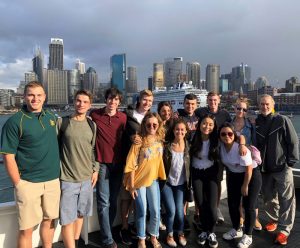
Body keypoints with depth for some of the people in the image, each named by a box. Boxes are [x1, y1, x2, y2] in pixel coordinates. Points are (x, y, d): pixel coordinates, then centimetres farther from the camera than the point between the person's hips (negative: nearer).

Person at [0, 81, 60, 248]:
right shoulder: (15, 122, -11)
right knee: (27, 228, 5)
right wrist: (18, 184, -11)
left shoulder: (51, 117, 6)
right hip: (28, 183, -5)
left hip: (53, 180, 5)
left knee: (49, 220, 18)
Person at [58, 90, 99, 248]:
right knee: (67, 218, -1)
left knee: (80, 214, 17)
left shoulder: (92, 125, 5)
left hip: (86, 177, 4)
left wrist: (95, 169, 6)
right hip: (67, 178, -4)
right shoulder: (62, 122, -6)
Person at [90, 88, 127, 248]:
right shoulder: (94, 115, -4)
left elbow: (125, 139, 10)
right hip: (101, 163, -3)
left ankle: (106, 231, 31)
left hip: (118, 163, 3)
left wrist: (125, 160, 5)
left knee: (114, 200, 14)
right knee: (104, 202, -2)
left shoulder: (123, 117, 2)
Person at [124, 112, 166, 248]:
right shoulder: (139, 142, -16)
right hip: (139, 181, -4)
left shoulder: (160, 140, -3)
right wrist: (131, 185, -13)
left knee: (156, 211, 10)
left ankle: (154, 237, 33)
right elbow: (132, 165, -14)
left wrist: (162, 177, 7)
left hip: (153, 180, 4)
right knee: (141, 212, 7)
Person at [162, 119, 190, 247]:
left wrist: (189, 182, 2)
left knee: (179, 210, 1)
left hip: (180, 183, 2)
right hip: (167, 183, -2)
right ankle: (169, 234, 20)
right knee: (171, 210, -4)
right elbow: (161, 164, -5)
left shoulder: (188, 145, -3)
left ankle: (181, 233, 27)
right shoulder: (167, 146, -10)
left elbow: (190, 165, 4)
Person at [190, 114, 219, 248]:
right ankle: (204, 231, 31)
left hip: (211, 173, 0)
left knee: (211, 206, -4)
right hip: (197, 174, 1)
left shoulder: (216, 140, -11)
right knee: (201, 205, 7)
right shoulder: (194, 139, -12)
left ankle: (211, 233, 22)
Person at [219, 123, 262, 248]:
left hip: (251, 175, -6)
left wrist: (245, 185, -14)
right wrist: (228, 177, 7)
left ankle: (248, 236, 18)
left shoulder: (240, 148, -28)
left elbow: (249, 168, -22)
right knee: (232, 204, 11)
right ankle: (236, 230, 33)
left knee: (248, 207, 0)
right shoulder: (221, 146, -11)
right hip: (233, 176, 6)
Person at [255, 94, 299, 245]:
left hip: (282, 167, -4)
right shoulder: (256, 123, 3)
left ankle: (284, 230, 10)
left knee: (286, 199, 0)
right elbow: (255, 144, 8)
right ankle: (274, 219, 36)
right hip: (264, 168, 4)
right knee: (268, 198, 15)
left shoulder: (282, 121, -7)